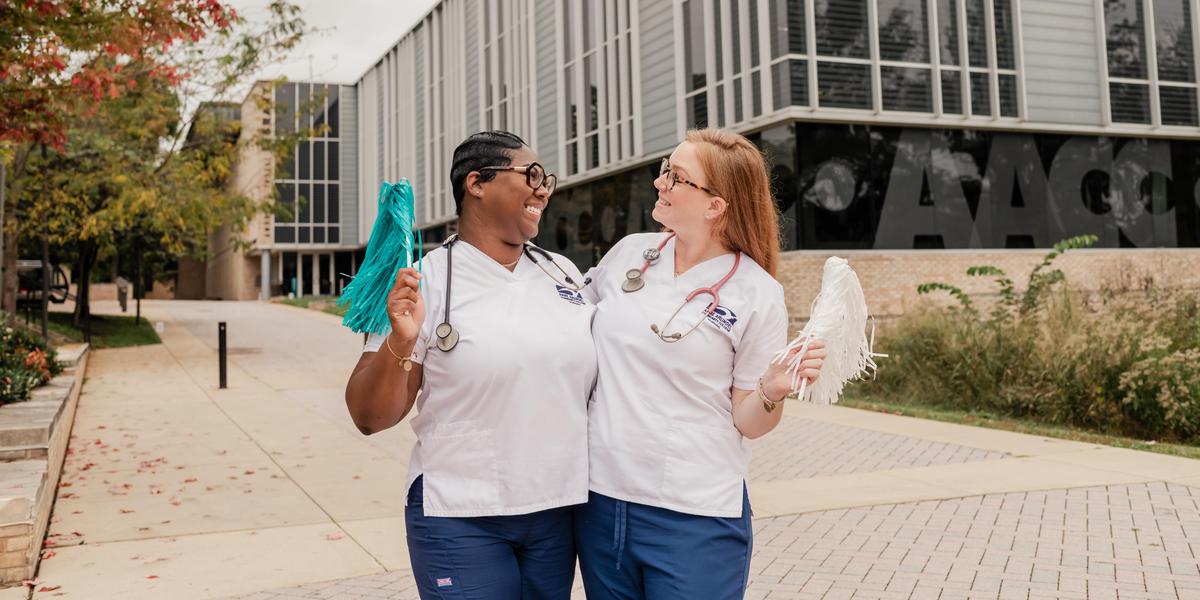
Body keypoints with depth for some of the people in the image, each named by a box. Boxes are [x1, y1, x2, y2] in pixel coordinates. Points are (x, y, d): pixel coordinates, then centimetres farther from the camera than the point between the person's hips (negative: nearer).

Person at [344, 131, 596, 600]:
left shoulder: (564, 274, 5)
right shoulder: (426, 281, -9)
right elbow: (370, 417, -9)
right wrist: (400, 343, -24)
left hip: (557, 513, 5)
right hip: (462, 522, -4)